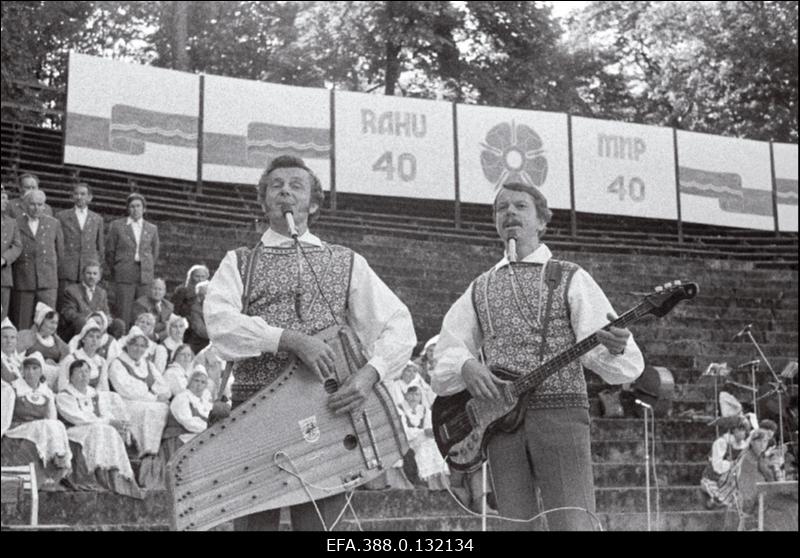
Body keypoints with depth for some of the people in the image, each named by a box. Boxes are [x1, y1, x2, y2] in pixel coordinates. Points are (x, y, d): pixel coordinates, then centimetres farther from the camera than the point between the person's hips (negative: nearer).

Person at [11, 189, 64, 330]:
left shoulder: (53, 224, 11)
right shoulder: (16, 223, 3)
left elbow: (60, 251, 18)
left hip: (48, 282, 1)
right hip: (23, 281, -1)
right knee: (22, 324, 0)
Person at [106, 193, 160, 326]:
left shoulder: (152, 229, 12)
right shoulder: (117, 226, 6)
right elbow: (109, 252, 9)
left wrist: (147, 272, 12)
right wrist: (116, 271, 7)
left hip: (145, 278, 2)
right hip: (124, 278, -2)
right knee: (123, 315, -7)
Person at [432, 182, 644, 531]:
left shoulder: (569, 278, 8)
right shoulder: (480, 289, 19)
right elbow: (444, 359, 15)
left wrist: (614, 347, -24)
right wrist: (466, 365, -8)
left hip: (560, 413, -3)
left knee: (573, 524, -14)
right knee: (515, 524, 0)